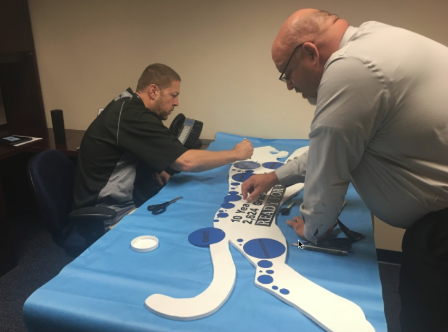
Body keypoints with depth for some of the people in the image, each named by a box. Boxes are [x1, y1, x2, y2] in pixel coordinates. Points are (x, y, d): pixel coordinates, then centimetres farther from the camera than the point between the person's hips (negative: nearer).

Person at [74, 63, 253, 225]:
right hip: (109, 214, -9)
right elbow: (186, 161, -29)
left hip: (123, 201, 9)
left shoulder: (128, 106, 5)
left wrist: (156, 170, -1)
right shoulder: (132, 115, -25)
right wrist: (235, 154, -16)